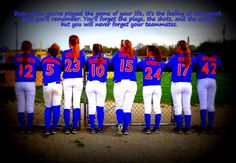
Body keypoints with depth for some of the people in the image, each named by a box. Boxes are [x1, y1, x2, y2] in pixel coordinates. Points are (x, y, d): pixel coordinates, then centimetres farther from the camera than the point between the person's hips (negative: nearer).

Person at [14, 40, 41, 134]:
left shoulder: (17, 58, 4)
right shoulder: (34, 58, -1)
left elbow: (15, 66, 16)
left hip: (18, 84, 2)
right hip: (30, 84, -2)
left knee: (20, 106, 8)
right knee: (30, 106, 4)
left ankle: (22, 128, 12)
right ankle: (29, 128, 7)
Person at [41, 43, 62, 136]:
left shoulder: (43, 60, 10)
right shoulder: (59, 61, 7)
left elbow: (42, 70, 20)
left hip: (46, 86, 2)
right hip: (57, 85, -1)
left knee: (48, 107, 12)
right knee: (56, 107, 4)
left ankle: (47, 129, 3)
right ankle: (54, 128, 6)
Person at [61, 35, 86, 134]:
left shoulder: (64, 53, 2)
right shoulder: (81, 53, 1)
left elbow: (61, 66, 7)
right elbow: (84, 64, 7)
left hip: (67, 81, 0)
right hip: (78, 80, 0)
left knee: (67, 104, 4)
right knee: (76, 104, 3)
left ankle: (67, 128, 6)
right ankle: (75, 128, 5)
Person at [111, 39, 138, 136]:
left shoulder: (117, 55, 7)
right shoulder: (134, 57, 11)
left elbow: (112, 62, 24)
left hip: (120, 83, -2)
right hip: (132, 83, 2)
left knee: (119, 106, 6)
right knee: (127, 108, 6)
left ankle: (120, 123, -18)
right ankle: (125, 129, 8)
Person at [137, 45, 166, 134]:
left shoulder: (145, 61, -4)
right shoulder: (160, 62, 4)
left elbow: (136, 64, 7)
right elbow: (166, 65, 22)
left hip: (147, 87, -2)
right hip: (157, 87, 3)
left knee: (147, 107, 2)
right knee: (157, 107, 7)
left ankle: (147, 128, 5)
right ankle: (157, 128, 12)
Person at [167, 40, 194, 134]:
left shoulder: (175, 57, -7)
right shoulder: (191, 58, 1)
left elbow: (168, 65, 4)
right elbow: (194, 67, 13)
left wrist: (167, 61, 26)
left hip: (176, 85, -2)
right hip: (187, 85, 3)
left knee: (178, 107, 3)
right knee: (187, 107, 8)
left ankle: (179, 128, 7)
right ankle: (187, 129, 12)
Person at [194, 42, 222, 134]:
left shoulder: (200, 56, -1)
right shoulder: (216, 58, 10)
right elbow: (220, 64, 23)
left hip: (202, 81, -3)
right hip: (213, 82, 3)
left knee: (203, 104, -4)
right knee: (211, 105, 7)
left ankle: (203, 127, -7)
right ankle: (211, 128, 8)